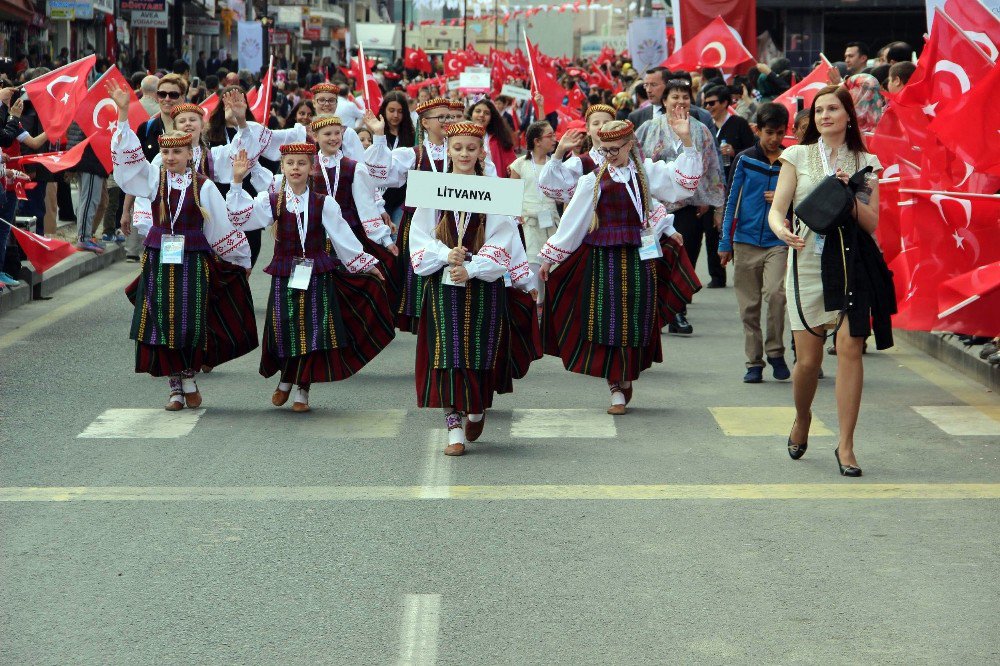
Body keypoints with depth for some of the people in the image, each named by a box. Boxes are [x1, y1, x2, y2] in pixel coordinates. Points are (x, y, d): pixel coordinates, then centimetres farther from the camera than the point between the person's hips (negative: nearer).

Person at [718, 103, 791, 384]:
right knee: (749, 305, 4)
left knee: (775, 293, -20)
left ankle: (775, 352, -2)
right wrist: (725, 242, 4)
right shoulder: (744, 160, 3)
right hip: (746, 242, 1)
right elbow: (731, 201, 6)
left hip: (778, 242, -1)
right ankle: (754, 361, 13)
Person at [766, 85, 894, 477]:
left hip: (852, 262, 0)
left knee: (850, 349, -9)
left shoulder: (865, 163, 9)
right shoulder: (798, 156, 8)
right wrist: (781, 229, -21)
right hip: (807, 260, 0)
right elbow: (777, 209, 1)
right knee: (808, 359, -1)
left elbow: (872, 223, 5)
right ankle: (802, 420, 30)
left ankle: (845, 445, -2)